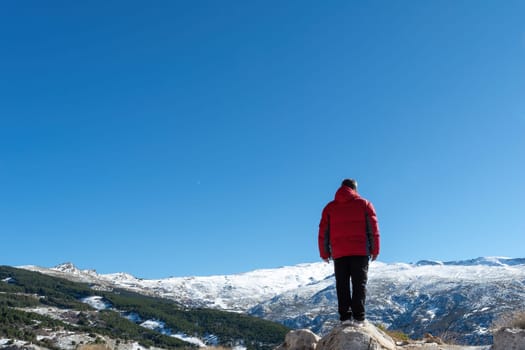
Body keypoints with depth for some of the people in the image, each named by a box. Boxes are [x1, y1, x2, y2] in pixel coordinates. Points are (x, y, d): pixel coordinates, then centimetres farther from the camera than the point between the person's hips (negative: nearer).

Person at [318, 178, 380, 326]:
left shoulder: (330, 207, 11)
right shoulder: (364, 204, 8)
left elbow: (323, 232, 8)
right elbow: (373, 229, 4)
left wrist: (324, 253, 13)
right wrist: (374, 250, 9)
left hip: (339, 253, 1)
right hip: (360, 251, -1)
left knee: (342, 285, 5)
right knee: (359, 284, 1)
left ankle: (345, 316, -2)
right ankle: (358, 317, -6)